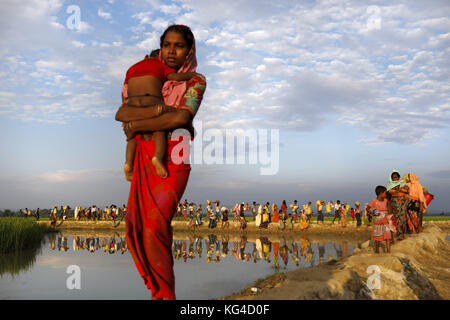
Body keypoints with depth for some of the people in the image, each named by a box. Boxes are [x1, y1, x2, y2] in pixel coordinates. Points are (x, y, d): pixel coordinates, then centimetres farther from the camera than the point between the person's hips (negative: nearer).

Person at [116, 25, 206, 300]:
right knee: (135, 224, 2)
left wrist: (134, 126, -10)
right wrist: (159, 109, -15)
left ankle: (167, 295, 1)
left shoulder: (196, 81, 1)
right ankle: (157, 289, 18)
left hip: (173, 161, -5)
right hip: (145, 158, 5)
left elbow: (181, 117, -17)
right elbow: (120, 113, 0)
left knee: (155, 227, -14)